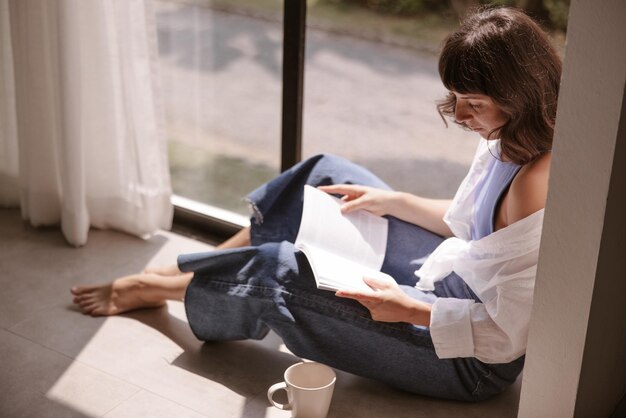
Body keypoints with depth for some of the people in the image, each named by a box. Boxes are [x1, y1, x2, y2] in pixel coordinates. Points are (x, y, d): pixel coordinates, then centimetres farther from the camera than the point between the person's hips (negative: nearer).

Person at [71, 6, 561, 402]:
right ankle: (195, 269, 18)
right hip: (463, 278, 9)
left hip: (477, 360, -9)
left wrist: (407, 310, -25)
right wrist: (391, 201, 5)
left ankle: (152, 288, 20)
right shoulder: (508, 141, -4)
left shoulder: (536, 186, -33)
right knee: (327, 174, 5)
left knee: (276, 271, -9)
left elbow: (507, 334, -27)